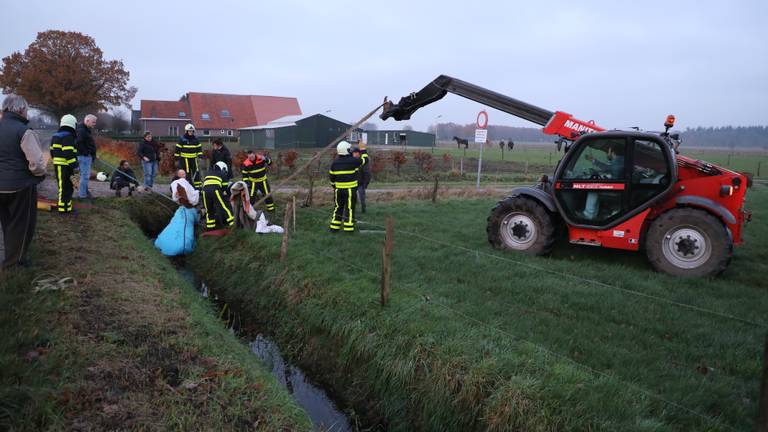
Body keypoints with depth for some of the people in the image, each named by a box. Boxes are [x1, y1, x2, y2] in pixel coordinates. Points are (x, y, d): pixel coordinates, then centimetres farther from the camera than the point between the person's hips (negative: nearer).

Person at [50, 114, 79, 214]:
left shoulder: (55, 136, 15)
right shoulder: (68, 136, -16)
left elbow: (52, 151, 19)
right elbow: (69, 153, -23)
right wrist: (74, 165, -18)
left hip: (57, 165, 10)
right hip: (65, 166, -10)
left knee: (63, 186, 18)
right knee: (65, 187, -4)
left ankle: (67, 205, 26)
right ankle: (63, 208, 0)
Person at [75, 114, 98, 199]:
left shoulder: (86, 130, 17)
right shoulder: (81, 130, -16)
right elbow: (78, 143, -25)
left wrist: (93, 155, 15)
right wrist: (86, 152, -20)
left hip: (88, 156, 11)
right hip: (84, 156, -11)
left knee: (85, 175, 19)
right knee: (85, 175, -6)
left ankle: (85, 191, 29)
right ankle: (83, 194, 0)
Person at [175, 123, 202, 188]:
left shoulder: (195, 139, 10)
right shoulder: (182, 139, -4)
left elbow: (199, 148, 17)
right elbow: (177, 149, -3)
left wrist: (200, 155, 3)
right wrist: (177, 159, -4)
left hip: (193, 158, 4)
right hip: (185, 159, -4)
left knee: (196, 172, 2)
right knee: (187, 173, -3)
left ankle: (198, 185, 8)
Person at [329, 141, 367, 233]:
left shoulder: (335, 162, 0)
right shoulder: (353, 160, -12)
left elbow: (331, 176, 6)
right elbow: (365, 160, 4)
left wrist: (334, 186, 21)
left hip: (339, 189, 4)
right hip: (350, 189, -4)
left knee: (338, 207, 14)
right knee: (349, 208, 2)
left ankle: (334, 227, 14)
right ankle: (348, 228, 2)